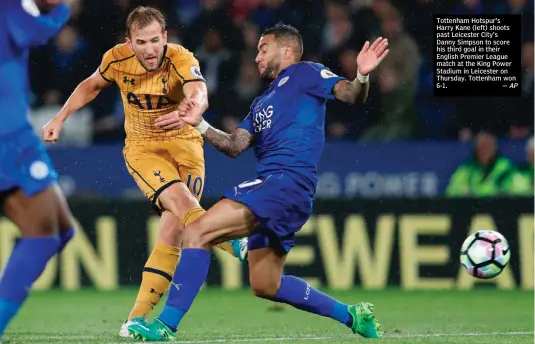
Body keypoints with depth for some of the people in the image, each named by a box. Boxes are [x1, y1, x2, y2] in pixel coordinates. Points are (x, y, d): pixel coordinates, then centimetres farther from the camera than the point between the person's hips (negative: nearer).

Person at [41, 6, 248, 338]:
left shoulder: (181, 59, -22)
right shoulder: (117, 59, -12)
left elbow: (199, 94, -45)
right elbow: (91, 86, 12)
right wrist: (60, 119, 10)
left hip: (183, 143, -1)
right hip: (142, 148, 1)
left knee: (173, 230, -10)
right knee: (178, 197, -30)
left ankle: (137, 318, -6)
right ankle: (236, 244, -37)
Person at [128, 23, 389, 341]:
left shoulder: (304, 74, 6)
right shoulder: (262, 103, 29)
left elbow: (351, 95, -9)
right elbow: (235, 146, 17)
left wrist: (362, 76, -31)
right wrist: (199, 124, 3)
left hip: (288, 183, -10)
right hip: (271, 186, 10)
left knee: (198, 232, -18)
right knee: (265, 285, 16)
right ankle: (351, 315, 26)